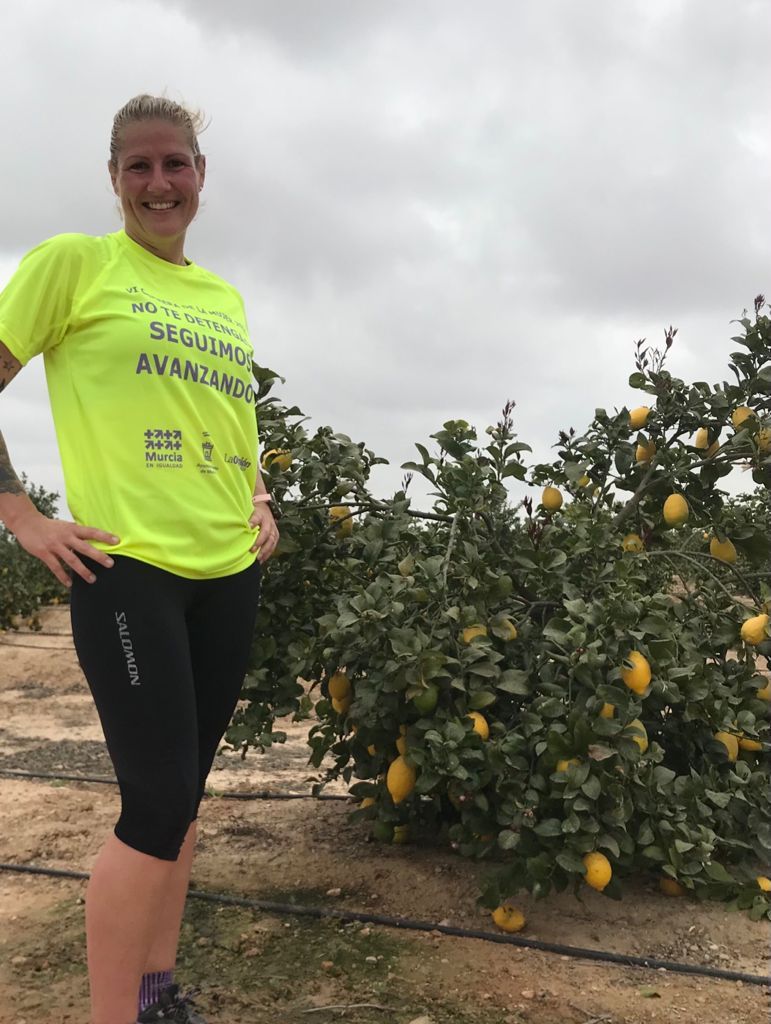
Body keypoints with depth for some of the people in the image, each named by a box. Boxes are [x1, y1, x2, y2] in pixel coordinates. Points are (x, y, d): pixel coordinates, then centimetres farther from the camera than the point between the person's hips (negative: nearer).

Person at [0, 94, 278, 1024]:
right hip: (126, 568, -6)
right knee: (158, 802, -8)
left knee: (183, 789, 14)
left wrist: (260, 503, 12)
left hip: (230, 572, 6)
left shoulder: (224, 297, 16)